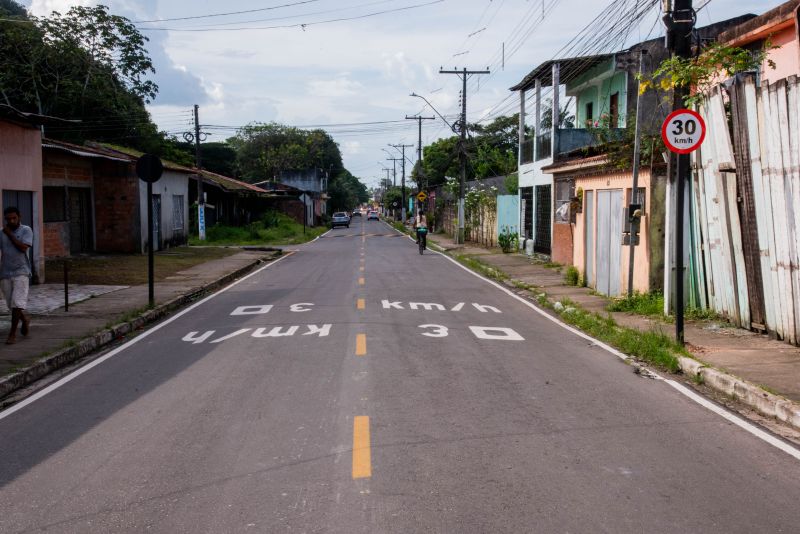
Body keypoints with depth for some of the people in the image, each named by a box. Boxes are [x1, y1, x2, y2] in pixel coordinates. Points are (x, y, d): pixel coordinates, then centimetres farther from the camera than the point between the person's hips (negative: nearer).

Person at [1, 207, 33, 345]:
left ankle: (12, 333, -5)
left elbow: (23, 248, -15)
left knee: (17, 303, -12)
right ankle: (25, 320, 37)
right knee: (11, 304, 10)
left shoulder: (26, 230, -2)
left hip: (21, 272, -4)